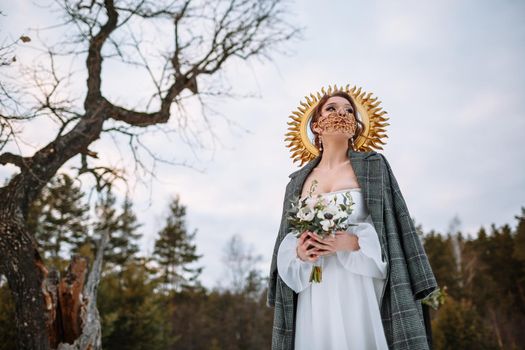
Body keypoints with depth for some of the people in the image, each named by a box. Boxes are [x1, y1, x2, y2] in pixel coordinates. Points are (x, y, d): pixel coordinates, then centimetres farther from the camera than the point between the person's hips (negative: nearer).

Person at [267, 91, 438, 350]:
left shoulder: (372, 166, 6)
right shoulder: (299, 181, 13)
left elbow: (392, 231, -1)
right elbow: (287, 242, 13)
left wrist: (355, 242, -17)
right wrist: (298, 250, -8)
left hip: (359, 291, -2)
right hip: (315, 296, 3)